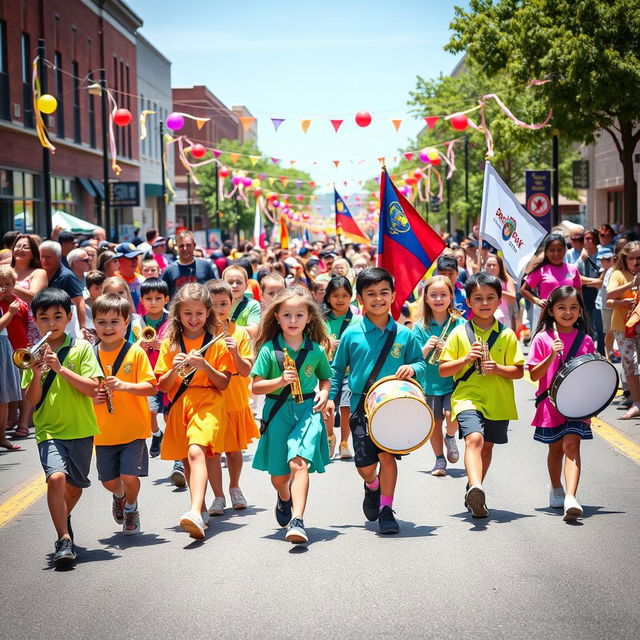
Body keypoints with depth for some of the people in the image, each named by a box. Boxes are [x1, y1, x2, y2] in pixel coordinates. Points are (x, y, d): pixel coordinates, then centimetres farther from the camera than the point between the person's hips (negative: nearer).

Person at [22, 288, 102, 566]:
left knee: (75, 486, 14)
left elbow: (92, 389, -12)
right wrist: (37, 375, -17)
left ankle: (63, 518, 46)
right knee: (56, 477, -24)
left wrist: (61, 368, -20)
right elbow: (32, 401, 1)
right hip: (49, 431, 0)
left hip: (80, 430, 0)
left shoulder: (81, 348, -3)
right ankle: (64, 540, -18)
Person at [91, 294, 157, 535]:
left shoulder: (135, 352, -7)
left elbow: (151, 387, -10)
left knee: (129, 476, -9)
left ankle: (131, 508, 23)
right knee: (108, 479, 8)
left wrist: (125, 386, -26)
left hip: (133, 428, -3)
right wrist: (91, 397, -10)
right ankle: (119, 496, 45)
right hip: (103, 431, 3)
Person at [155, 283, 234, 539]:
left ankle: (195, 513, -39)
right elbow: (163, 386, 7)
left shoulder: (216, 343, 2)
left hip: (207, 403, -4)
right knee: (187, 460, 12)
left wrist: (205, 366, -15)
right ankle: (202, 508, 33)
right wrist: (174, 369, -12)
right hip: (179, 404, 5)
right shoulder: (170, 344, 9)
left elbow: (223, 384, 0)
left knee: (196, 452, -25)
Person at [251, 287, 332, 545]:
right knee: (278, 476, 10)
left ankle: (297, 521, -29)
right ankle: (284, 498, 46)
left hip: (308, 410, -1)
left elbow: (325, 378, 21)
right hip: (277, 412, 1)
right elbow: (256, 387, -1)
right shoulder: (269, 349, -1)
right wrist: (281, 381, -17)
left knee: (299, 462, -23)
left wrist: (324, 393, 0)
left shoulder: (315, 350, 4)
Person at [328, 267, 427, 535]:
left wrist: (411, 368, -12)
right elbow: (337, 369, 9)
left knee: (387, 453, -13)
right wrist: (330, 397, 1)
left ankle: (386, 510, 2)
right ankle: (372, 487, 36)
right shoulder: (352, 335, 1)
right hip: (361, 406, 0)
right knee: (365, 465, -1)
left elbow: (421, 362, 9)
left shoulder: (404, 334, 2)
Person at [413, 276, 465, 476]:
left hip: (453, 382, -2)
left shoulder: (459, 323, -3)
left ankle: (450, 437, 13)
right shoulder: (421, 326, 0)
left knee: (451, 414, -20)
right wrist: (426, 348, -21)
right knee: (434, 422, 8)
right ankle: (440, 460, 26)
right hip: (430, 383, 2)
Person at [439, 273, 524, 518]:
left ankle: (473, 494, 35)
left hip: (498, 402, 3)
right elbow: (443, 370, 2)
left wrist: (497, 368, -16)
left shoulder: (507, 335, 4)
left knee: (486, 446, 15)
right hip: (467, 397, -3)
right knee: (474, 438, -26)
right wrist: (466, 359, -14)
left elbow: (519, 371, 2)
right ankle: (476, 489, -43)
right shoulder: (459, 333, 2)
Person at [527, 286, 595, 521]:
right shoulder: (543, 339, -2)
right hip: (550, 403, 0)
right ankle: (556, 489, 38)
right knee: (556, 448, 13)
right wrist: (551, 356, -21)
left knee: (571, 444, -15)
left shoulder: (586, 341, 4)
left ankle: (571, 498, -26)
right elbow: (533, 375, -6)